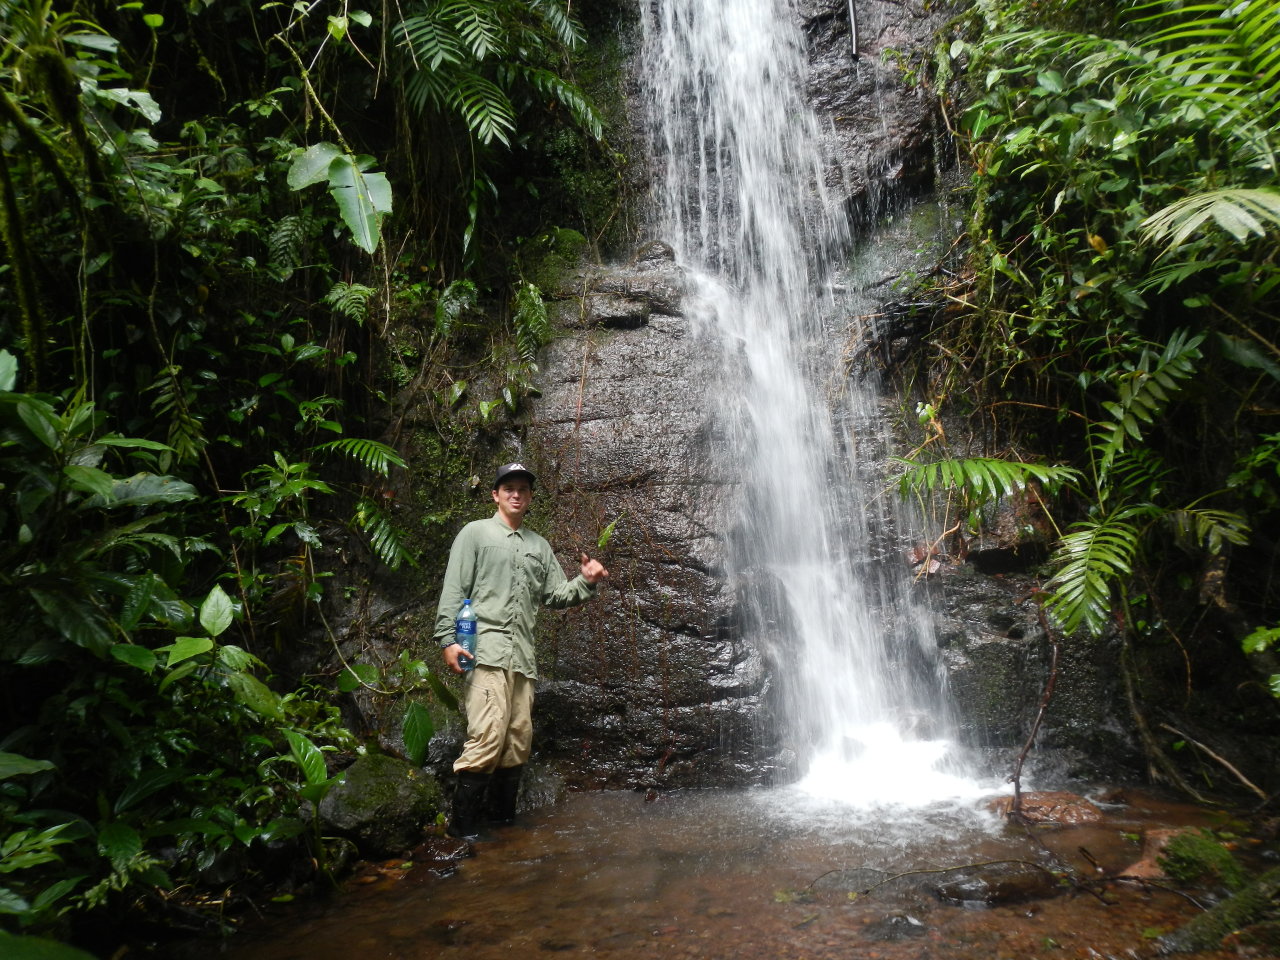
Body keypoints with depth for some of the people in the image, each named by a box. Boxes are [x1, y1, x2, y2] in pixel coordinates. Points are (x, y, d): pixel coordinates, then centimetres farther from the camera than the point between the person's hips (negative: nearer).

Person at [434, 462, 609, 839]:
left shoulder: (539, 546, 20)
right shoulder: (475, 533, 6)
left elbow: (557, 594, 17)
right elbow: (453, 589, -2)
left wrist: (586, 581, -2)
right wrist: (448, 639, -11)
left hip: (523, 656, 6)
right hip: (484, 650, -5)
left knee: (519, 740, 7)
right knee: (488, 736, -14)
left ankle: (503, 818, 20)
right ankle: (463, 826, -2)